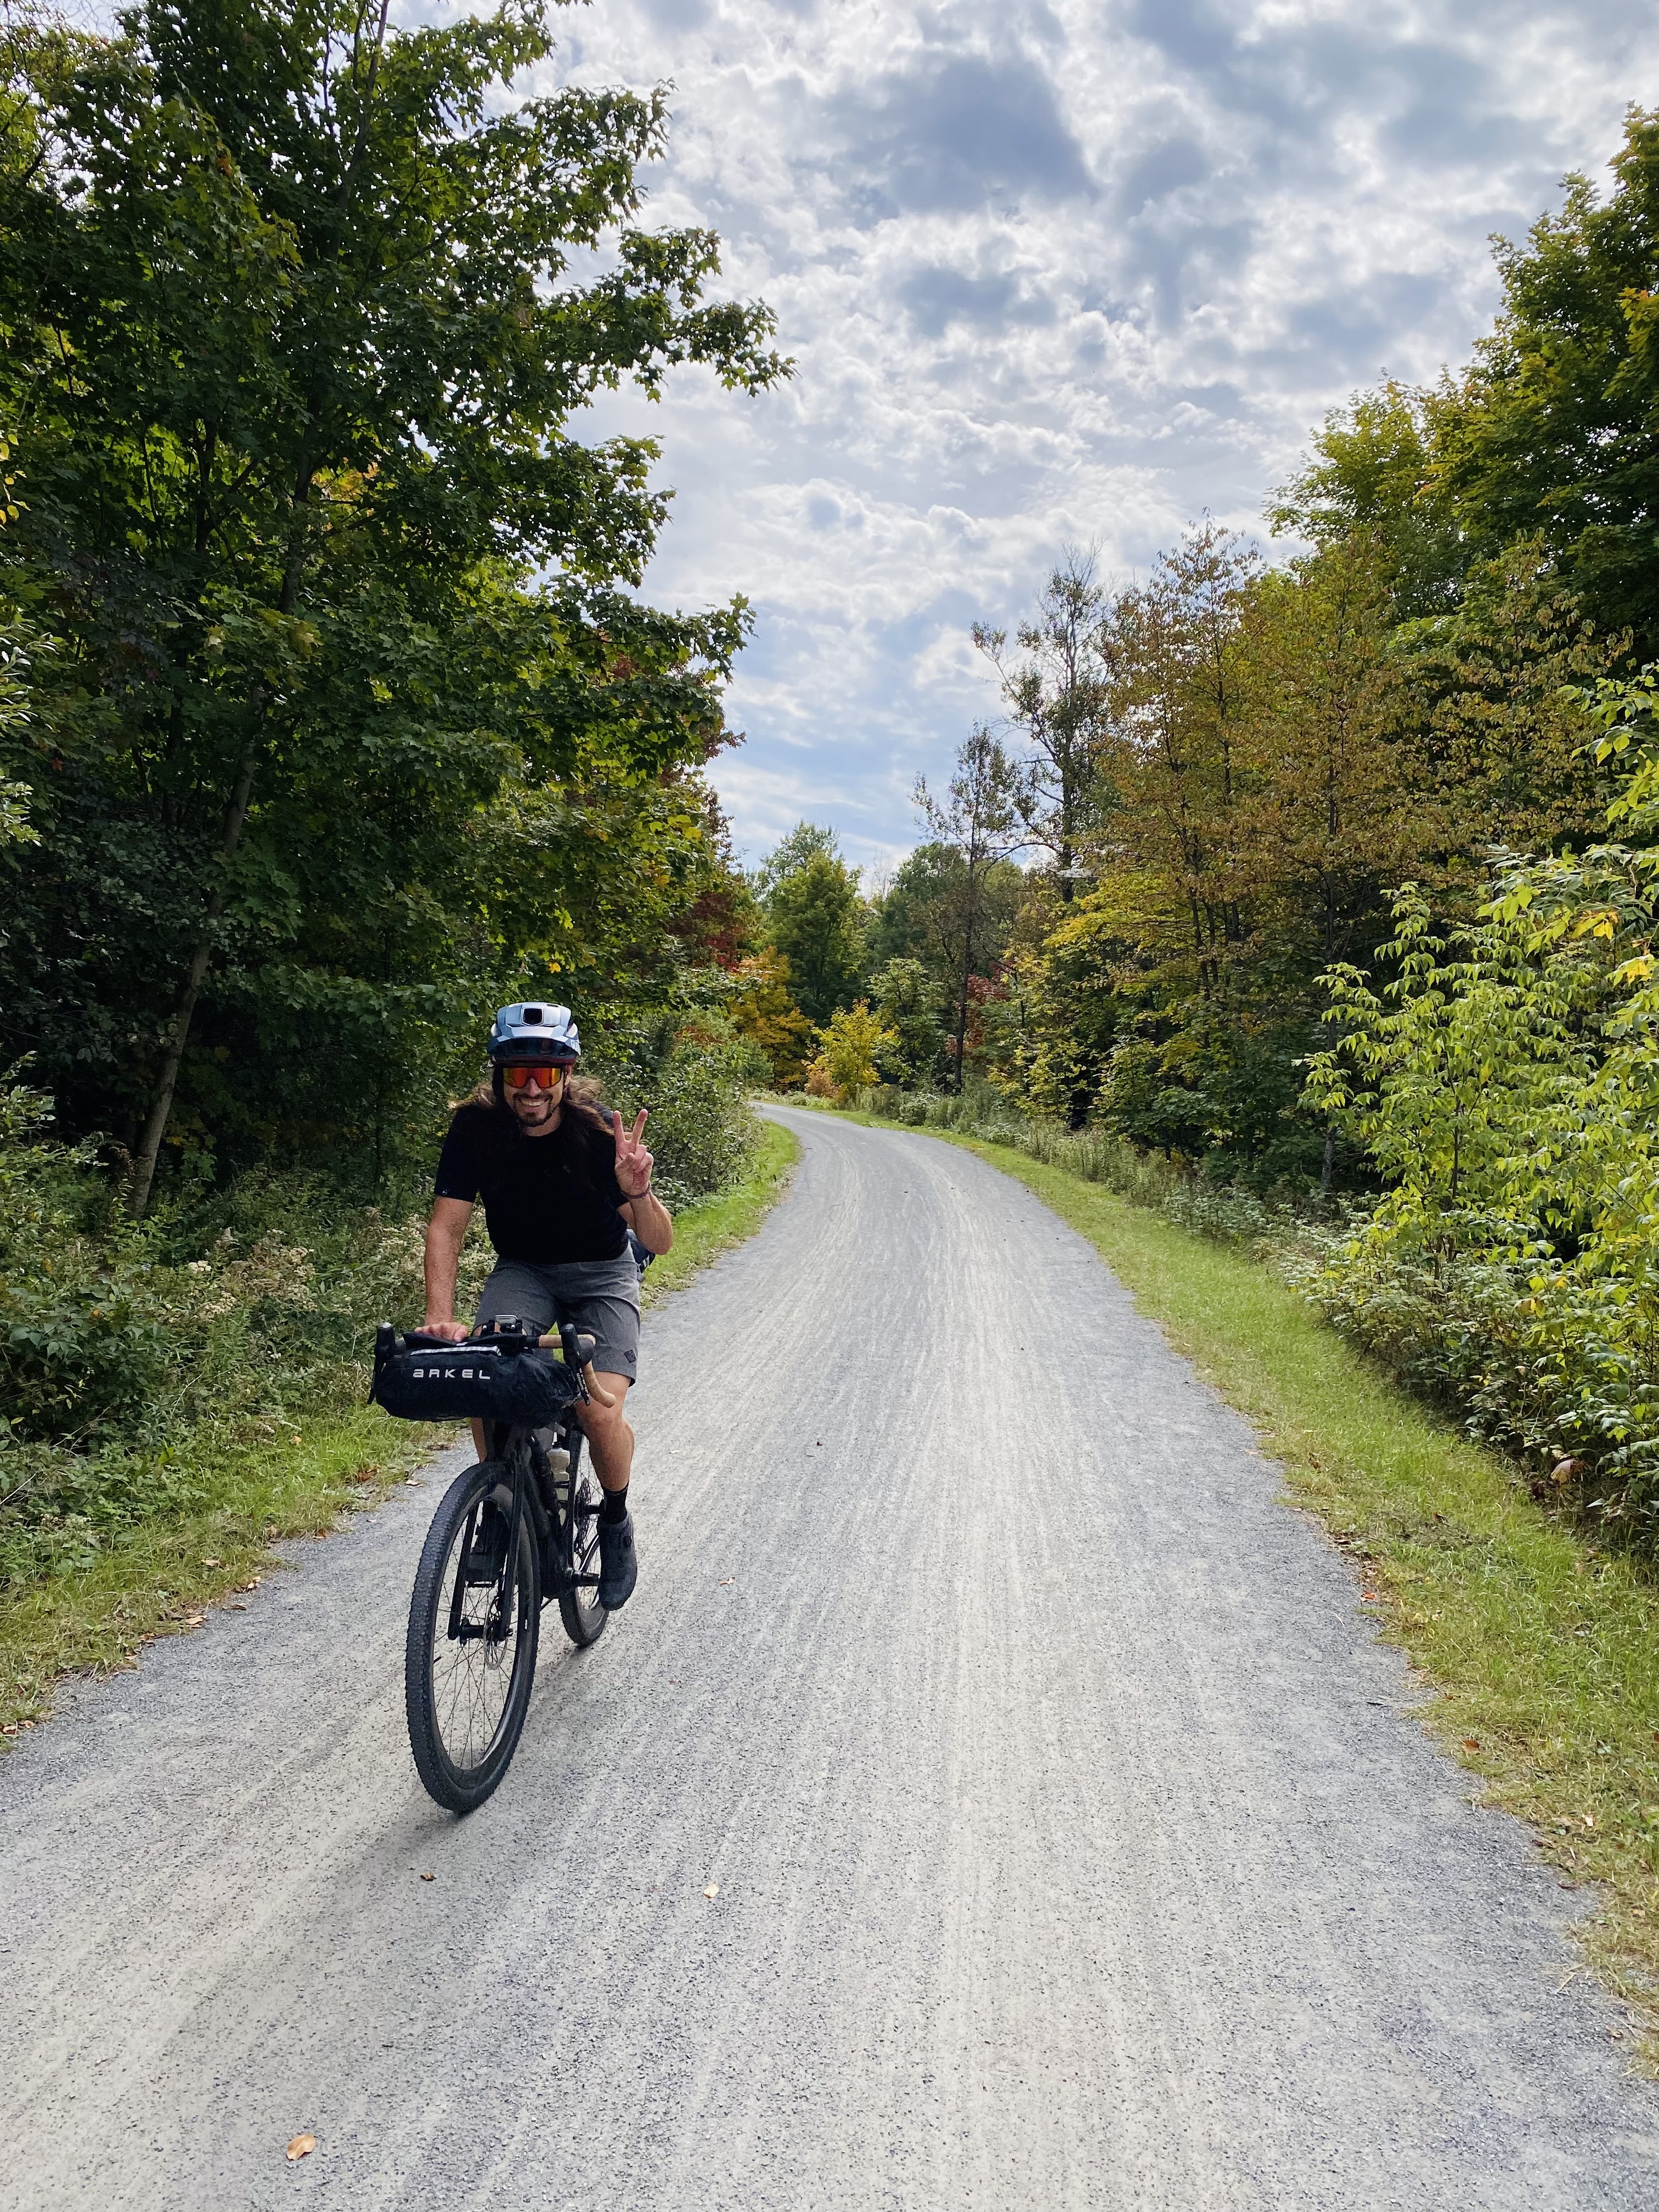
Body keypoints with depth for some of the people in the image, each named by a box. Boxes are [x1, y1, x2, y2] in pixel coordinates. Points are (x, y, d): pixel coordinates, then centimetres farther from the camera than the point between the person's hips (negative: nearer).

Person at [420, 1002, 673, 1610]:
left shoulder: (599, 1133, -24)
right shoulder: (476, 1128, -19)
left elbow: (659, 1243, -24)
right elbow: (446, 1226, -19)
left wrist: (638, 1193, -46)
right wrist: (441, 1318, -33)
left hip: (601, 1274, -2)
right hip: (522, 1270, 2)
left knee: (601, 1411, -22)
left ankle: (615, 1520, 10)